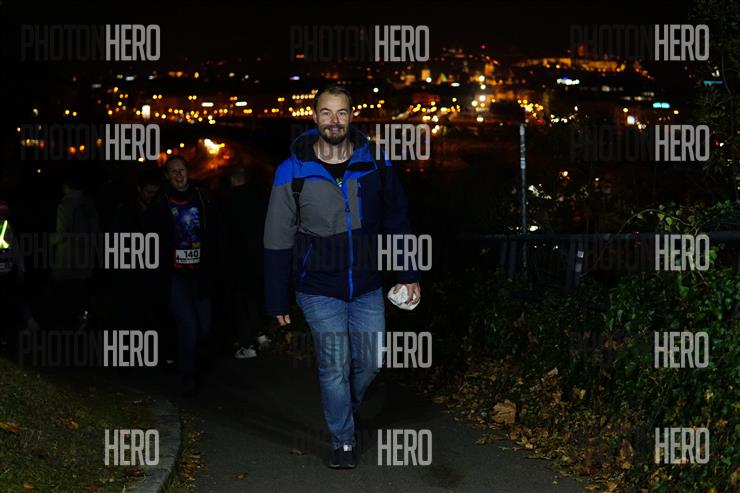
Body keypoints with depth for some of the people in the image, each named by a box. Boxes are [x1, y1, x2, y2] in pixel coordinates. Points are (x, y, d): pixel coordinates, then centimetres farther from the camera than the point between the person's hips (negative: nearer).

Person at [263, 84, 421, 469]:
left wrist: (408, 274, 3)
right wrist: (277, 301, -1)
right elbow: (278, 241, -2)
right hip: (319, 289, -2)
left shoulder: (374, 163, -2)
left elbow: (397, 221, 7)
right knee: (334, 366, -1)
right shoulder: (293, 171, -8)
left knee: (370, 362, 8)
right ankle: (343, 441, 17)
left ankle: (349, 410, 38)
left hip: (367, 287, 2)